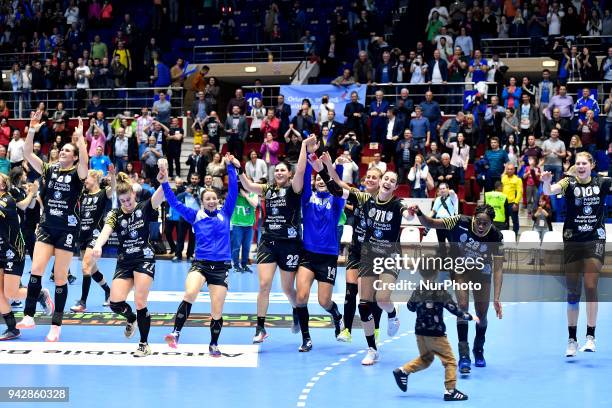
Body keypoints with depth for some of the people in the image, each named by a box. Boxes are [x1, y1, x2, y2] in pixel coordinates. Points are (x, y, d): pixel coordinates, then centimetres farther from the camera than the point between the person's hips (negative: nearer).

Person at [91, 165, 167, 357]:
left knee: (140, 303, -11)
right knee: (115, 303, -11)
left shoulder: (144, 208, -3)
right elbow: (106, 230, -18)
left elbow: (160, 194, -22)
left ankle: (144, 344, 4)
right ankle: (131, 318, 24)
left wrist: (164, 180, -45)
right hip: (124, 262, 3)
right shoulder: (115, 214, 1)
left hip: (144, 260, -3)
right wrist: (98, 245, -41)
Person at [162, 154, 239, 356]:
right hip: (200, 263, -1)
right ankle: (176, 333, -23)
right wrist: (165, 183, -6)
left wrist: (231, 168, -6)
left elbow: (233, 192, 0)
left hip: (221, 266, 1)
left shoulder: (225, 214, 7)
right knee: (189, 294, -30)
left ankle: (214, 345, 22)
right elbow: (175, 203, 3)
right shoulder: (196, 216, 8)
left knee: (217, 311, 2)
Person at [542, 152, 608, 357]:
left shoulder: (602, 183, 1)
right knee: (572, 291, 5)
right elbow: (549, 191, -22)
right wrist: (546, 182, -44)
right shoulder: (569, 183, -5)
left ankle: (591, 336, -7)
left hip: (595, 241, 0)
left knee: (590, 286, -12)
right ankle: (572, 339, 14)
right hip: (572, 241, 0)